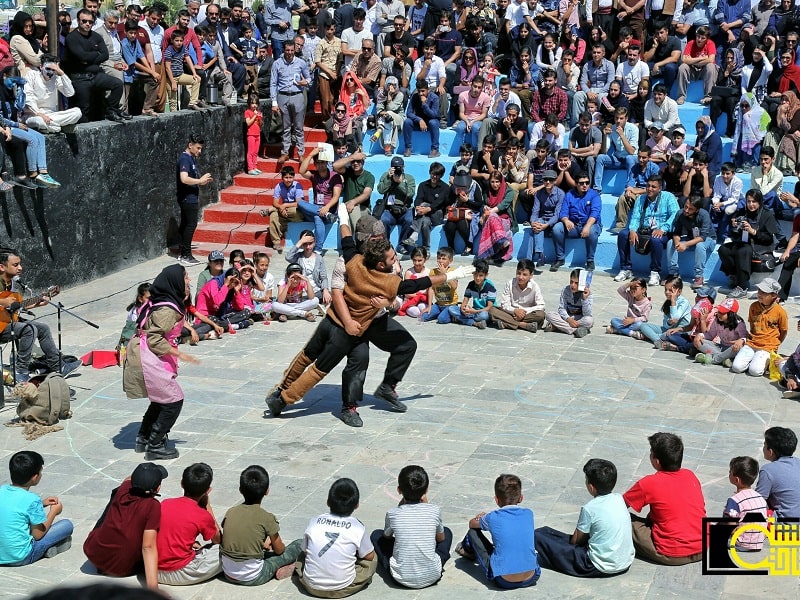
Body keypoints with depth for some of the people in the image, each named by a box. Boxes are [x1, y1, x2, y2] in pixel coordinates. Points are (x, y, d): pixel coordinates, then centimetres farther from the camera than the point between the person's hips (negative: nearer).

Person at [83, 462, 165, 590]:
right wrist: (153, 588, -31)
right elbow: (148, 547, -27)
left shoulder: (124, 489, -6)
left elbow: (129, 479, 22)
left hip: (92, 554, 4)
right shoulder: (153, 506, -21)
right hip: (121, 570, -3)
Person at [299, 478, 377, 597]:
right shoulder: (358, 528, -11)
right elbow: (369, 556, 3)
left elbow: (305, 550, 9)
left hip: (312, 587, 3)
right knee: (373, 559, 17)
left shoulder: (313, 522, -4)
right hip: (342, 589, -2)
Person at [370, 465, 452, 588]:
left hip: (401, 578, -1)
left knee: (376, 535, 20)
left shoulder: (392, 513, -10)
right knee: (447, 532, 26)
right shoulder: (434, 510, -9)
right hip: (432, 577, 1)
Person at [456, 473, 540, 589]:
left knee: (473, 532, 12)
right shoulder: (528, 514, 2)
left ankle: (468, 551, 45)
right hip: (531, 578, 3)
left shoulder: (493, 518, -6)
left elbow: (472, 523, 16)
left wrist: (482, 518, 38)